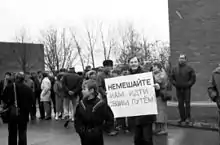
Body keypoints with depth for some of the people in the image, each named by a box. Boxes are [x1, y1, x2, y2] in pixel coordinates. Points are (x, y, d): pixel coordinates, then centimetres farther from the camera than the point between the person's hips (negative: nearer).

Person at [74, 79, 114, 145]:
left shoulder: (101, 104, -14)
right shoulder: (81, 104, -2)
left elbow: (110, 121, -12)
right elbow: (77, 121, 5)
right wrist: (80, 130, -10)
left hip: (97, 137, -3)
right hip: (85, 138, 3)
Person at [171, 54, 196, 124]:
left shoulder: (189, 68, 0)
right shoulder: (175, 69, 11)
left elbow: (193, 78, -1)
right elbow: (172, 78, 17)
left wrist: (189, 84, -8)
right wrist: (175, 84, 4)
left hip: (186, 89, -3)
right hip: (178, 89, 4)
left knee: (187, 103, -2)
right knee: (180, 104, 5)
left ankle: (188, 118, 7)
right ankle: (182, 118, 13)